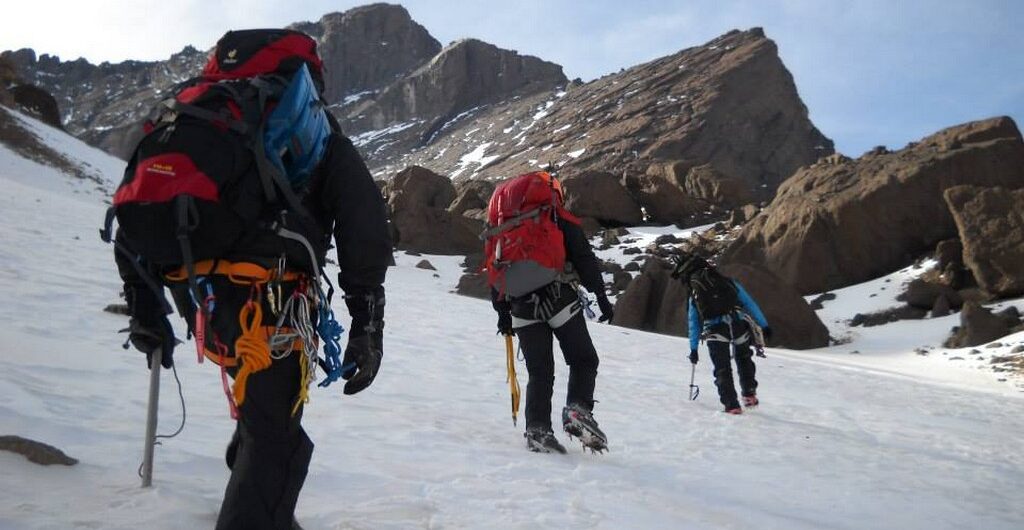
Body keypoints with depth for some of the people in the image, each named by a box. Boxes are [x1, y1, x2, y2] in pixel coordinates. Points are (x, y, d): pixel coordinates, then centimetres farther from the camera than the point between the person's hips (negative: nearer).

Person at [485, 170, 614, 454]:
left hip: (522, 307, 4)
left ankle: (538, 430, 4)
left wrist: (502, 312, 21)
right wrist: (600, 295, 0)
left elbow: (493, 268, 19)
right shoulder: (557, 217, 7)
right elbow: (584, 257, -1)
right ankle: (578, 410, -11)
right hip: (559, 299, -4)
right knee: (583, 360, 8)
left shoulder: (502, 225, 21)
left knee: (539, 372, 11)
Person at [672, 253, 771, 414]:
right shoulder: (728, 282, 20)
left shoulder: (693, 297, 19)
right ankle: (749, 394, 24)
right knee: (744, 358, 28)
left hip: (715, 331, -1)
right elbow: (749, 303, 16)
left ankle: (731, 405, 3)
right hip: (739, 324, 1)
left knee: (722, 369, 12)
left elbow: (694, 325, 22)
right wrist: (763, 325, 18)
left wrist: (693, 349, 29)